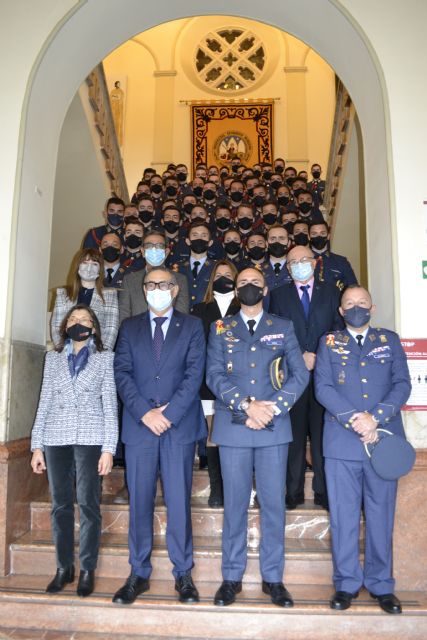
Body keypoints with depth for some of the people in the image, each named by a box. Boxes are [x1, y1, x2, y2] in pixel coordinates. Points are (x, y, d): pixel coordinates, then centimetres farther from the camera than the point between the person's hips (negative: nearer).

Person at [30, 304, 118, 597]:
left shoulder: (105, 358, 6)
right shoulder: (53, 358, 13)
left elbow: (110, 404, 2)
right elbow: (44, 402, 12)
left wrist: (109, 448, -6)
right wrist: (37, 445, 6)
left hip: (91, 439, -2)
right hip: (56, 439, 3)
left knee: (89, 504, -1)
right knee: (61, 505, 6)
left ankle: (88, 569, 12)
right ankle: (64, 567, 19)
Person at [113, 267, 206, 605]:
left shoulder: (192, 326, 8)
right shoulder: (130, 327, 13)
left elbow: (194, 373, -3)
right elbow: (122, 373, 2)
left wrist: (169, 413, -12)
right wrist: (145, 413, -11)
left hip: (179, 425, -1)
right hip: (139, 425, 2)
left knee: (179, 501, 2)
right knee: (140, 502, 7)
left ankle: (183, 574, 17)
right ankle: (139, 574, 21)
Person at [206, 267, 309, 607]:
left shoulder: (283, 328, 10)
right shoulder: (220, 329, 9)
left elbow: (300, 373, 2)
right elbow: (214, 375, -1)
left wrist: (272, 407, -11)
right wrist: (246, 405, -14)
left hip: (274, 427, 0)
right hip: (233, 427, 0)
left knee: (274, 503, 5)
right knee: (235, 503, 7)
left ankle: (273, 578, 19)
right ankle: (232, 577, 20)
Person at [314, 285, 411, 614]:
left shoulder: (390, 340, 12)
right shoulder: (329, 343, 10)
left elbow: (402, 384, 1)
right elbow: (323, 387, -1)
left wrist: (375, 418, -13)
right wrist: (354, 420, -14)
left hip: (384, 439, 1)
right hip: (341, 440, 0)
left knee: (381, 514, 8)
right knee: (343, 515, 5)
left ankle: (380, 583, 23)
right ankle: (347, 583, 19)